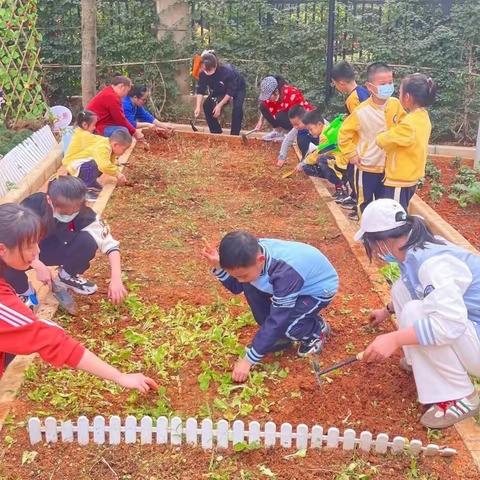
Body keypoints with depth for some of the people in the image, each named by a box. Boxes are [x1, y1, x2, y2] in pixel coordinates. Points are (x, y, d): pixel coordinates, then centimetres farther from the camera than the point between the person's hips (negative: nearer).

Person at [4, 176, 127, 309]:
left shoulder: (82, 213, -26)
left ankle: (67, 276, 3)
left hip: (52, 251, 2)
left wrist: (116, 279, -37)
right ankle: (24, 292, -1)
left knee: (88, 241, -28)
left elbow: (110, 243, -26)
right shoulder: (32, 206, -32)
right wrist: (39, 266, -35)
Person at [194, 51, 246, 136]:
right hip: (219, 90, 5)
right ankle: (216, 131, 4)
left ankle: (234, 135, -19)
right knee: (207, 105, -8)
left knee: (237, 108, -29)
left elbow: (230, 92, -32)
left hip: (237, 88, -5)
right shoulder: (203, 73, -28)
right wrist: (198, 107, -33)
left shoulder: (227, 71, -42)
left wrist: (220, 105, -33)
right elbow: (200, 90, -22)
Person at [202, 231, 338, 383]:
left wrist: (248, 359, -29)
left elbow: (276, 321, -33)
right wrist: (218, 267, -27)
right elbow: (236, 287, -7)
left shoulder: (286, 272, -41)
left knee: (282, 324, -26)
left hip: (320, 287, -7)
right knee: (249, 287, -12)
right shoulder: (253, 252, -23)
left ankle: (318, 329, 6)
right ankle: (274, 334, 3)